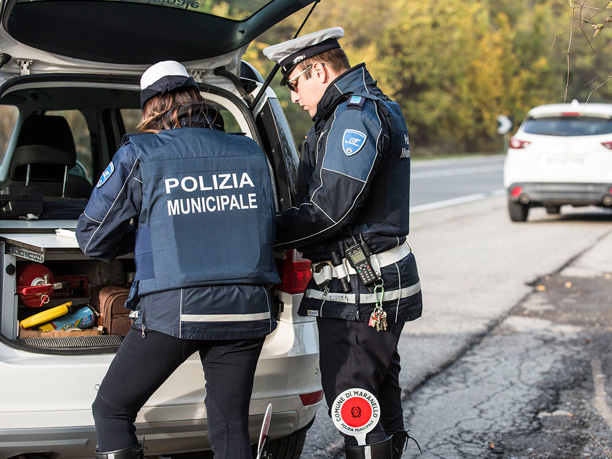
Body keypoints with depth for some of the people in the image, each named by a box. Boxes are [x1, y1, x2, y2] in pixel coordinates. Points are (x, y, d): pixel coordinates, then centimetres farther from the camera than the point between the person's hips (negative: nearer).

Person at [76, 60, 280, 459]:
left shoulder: (139, 156, 1)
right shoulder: (251, 153, 12)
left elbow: (92, 238, 7)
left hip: (175, 309, -4)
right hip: (246, 308, 4)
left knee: (112, 410, 11)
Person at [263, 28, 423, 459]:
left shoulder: (355, 112, -15)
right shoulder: (375, 108, 19)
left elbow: (333, 206, -22)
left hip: (360, 290, -11)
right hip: (377, 279, 11)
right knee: (381, 404, 17)